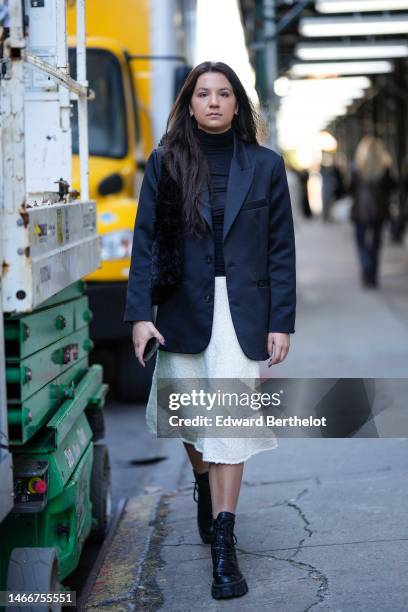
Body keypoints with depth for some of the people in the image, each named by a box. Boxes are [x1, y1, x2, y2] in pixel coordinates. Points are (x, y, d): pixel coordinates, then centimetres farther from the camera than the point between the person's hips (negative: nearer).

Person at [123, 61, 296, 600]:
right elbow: (145, 241, -1)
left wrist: (282, 322, -3)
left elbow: (281, 249, 3)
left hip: (243, 311, -1)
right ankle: (204, 483, 46)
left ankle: (223, 547, -3)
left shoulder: (265, 165, 2)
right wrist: (140, 313, -10)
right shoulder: (166, 163, 2)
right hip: (183, 308, 2)